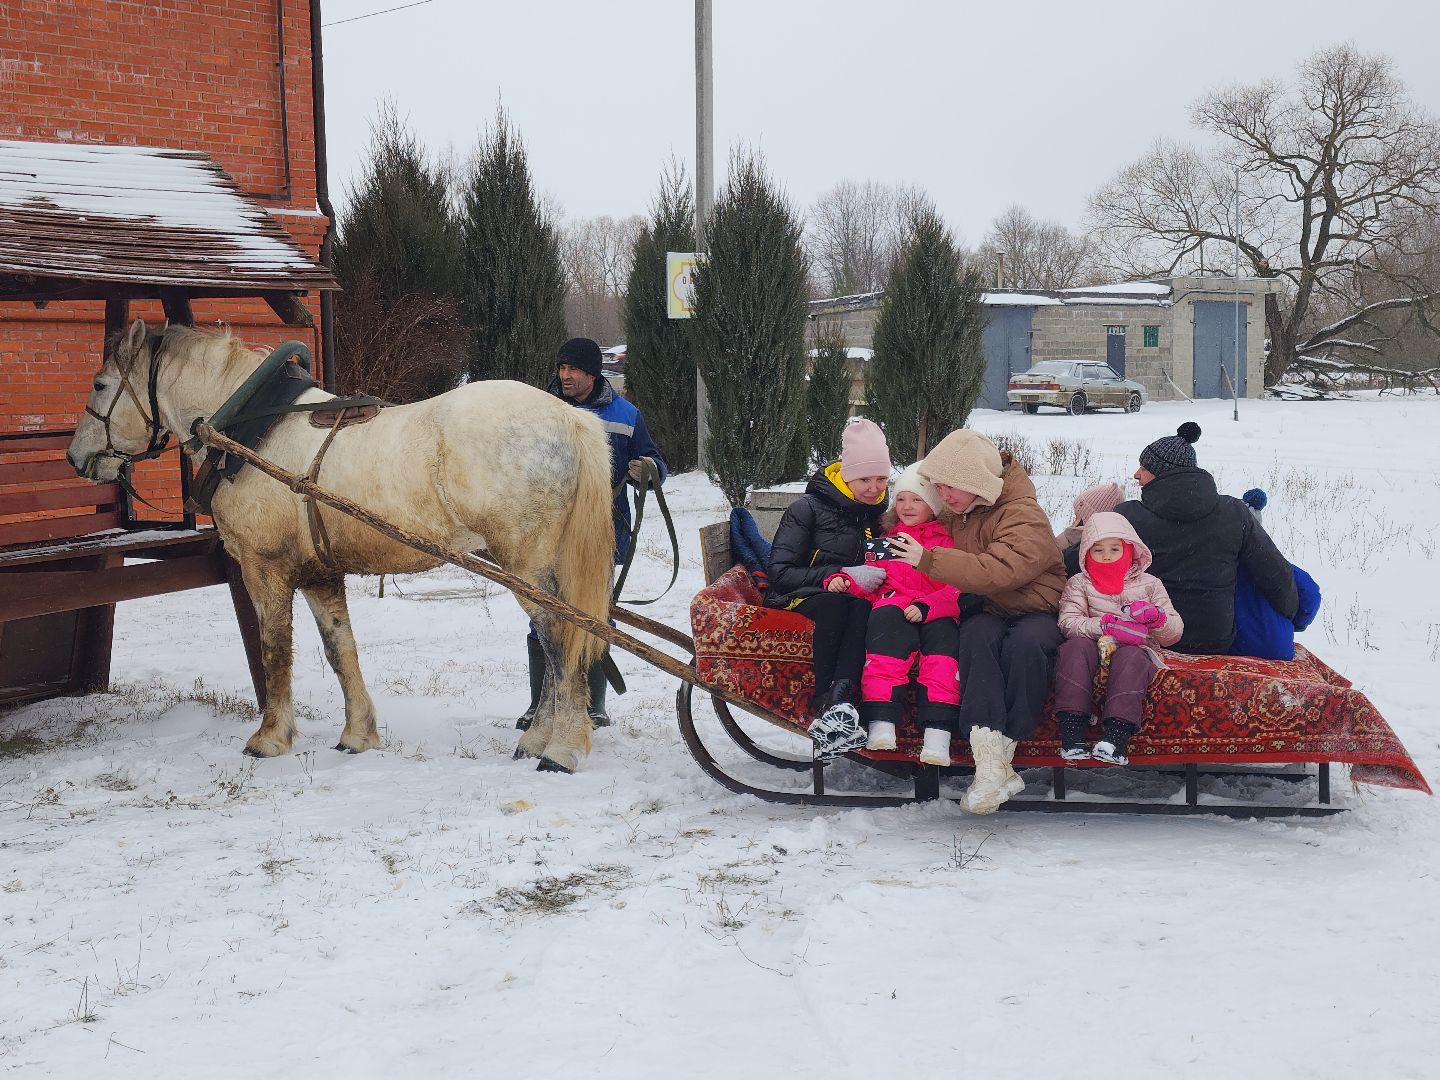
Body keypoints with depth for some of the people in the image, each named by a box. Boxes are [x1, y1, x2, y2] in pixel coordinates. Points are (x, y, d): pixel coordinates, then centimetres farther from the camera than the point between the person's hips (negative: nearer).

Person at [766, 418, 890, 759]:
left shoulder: (881, 514, 15)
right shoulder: (809, 507, 0)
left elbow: (888, 566, 25)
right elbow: (780, 571, -4)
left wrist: (879, 576, 0)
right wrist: (828, 576, -19)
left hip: (860, 597, 3)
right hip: (800, 597, -3)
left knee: (862, 607, -36)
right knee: (833, 603, -39)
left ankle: (837, 704, -54)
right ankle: (826, 702, -47)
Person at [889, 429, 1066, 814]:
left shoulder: (1024, 516, -14)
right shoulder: (959, 514, 11)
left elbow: (998, 572, -31)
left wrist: (928, 560, -29)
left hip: (1034, 612, -4)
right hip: (985, 613, 4)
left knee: (1025, 641, -39)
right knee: (976, 634, -33)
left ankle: (1003, 754, -31)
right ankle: (990, 762, -46)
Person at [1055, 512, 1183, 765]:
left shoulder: (1149, 584, 20)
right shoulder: (1078, 584, 17)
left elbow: (1175, 632, 16)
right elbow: (1068, 622, -2)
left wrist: (1156, 617, -9)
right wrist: (1108, 625, -17)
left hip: (1134, 649, 0)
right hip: (1094, 646, 0)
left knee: (1131, 659, -36)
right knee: (1075, 647, -33)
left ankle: (1116, 738, -52)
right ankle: (1072, 734, -42)